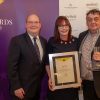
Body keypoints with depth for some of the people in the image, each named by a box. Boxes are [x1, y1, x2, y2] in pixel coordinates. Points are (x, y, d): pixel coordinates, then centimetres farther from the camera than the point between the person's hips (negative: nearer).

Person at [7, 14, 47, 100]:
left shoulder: (44, 41, 7)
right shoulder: (17, 40, -12)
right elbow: (11, 66, -15)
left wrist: (43, 80, 7)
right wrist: (16, 87, -17)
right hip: (23, 89, -5)